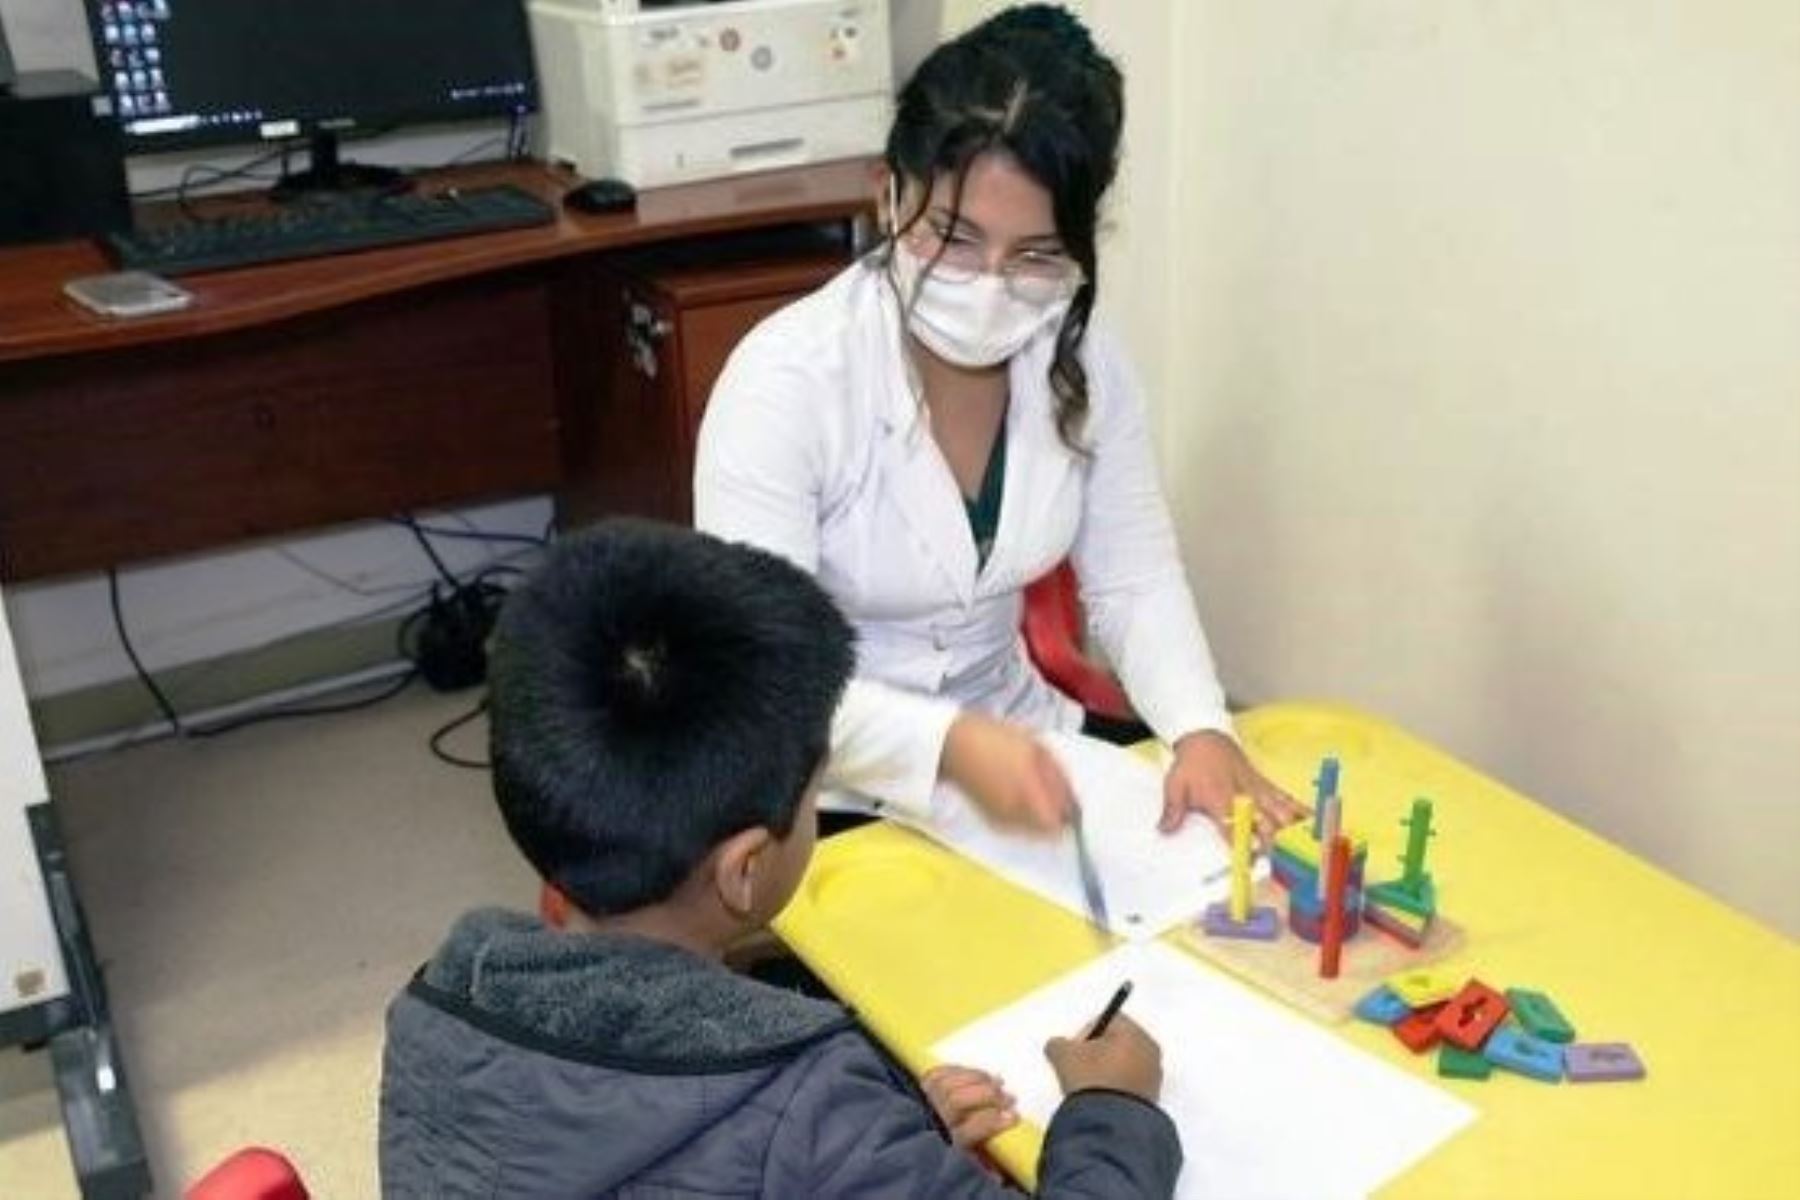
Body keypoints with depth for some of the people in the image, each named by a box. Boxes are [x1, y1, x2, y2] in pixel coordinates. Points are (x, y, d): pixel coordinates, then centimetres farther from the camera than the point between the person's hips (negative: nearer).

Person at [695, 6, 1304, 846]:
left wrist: (1201, 729, -19)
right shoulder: (785, 380, -22)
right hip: (829, 800, -4)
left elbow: (1136, 581, -1)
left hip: (1021, 752, 4)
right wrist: (951, 743, -37)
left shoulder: (1085, 365, -7)